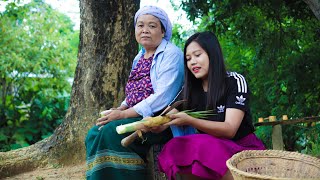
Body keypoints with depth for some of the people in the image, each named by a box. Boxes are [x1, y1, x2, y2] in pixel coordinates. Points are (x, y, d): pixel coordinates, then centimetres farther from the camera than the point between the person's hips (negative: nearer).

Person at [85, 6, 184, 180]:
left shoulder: (171, 54, -10)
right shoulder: (139, 58, 17)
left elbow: (162, 97, -20)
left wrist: (123, 115, -19)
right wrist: (119, 109, 0)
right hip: (137, 117, 8)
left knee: (111, 132, -25)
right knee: (94, 134, -9)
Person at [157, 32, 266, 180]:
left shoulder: (235, 81, -8)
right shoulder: (190, 89, 7)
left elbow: (229, 130, -17)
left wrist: (189, 121, -31)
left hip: (242, 148, -4)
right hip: (209, 150, 4)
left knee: (205, 147, -36)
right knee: (173, 150, -27)